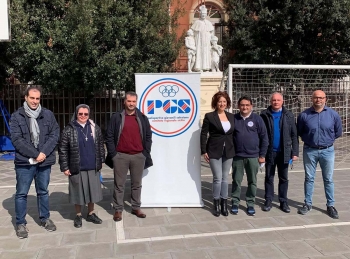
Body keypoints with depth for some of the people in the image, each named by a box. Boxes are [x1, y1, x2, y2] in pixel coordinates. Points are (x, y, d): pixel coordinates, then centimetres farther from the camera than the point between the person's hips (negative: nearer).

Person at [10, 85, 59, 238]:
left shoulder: (48, 115, 3)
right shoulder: (17, 116, -3)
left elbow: (55, 134, -1)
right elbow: (16, 139, -10)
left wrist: (43, 153, -13)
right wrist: (35, 154, -15)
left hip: (44, 160, 2)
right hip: (24, 161, -2)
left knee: (43, 191, 15)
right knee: (21, 193, 6)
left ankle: (45, 218, 30)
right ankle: (20, 223, 21)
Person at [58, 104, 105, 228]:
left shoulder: (95, 128, 6)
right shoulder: (69, 129, -6)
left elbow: (100, 145, 12)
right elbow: (62, 149, -6)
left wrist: (101, 161, 9)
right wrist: (64, 167, -8)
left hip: (93, 168, 3)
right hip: (76, 168, -3)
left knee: (92, 191, 12)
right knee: (78, 192, 8)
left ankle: (91, 214, 30)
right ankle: (78, 215, 27)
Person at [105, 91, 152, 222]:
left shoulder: (142, 118, 7)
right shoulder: (116, 117, 2)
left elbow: (148, 136, 8)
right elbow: (109, 137, 0)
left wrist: (146, 153, 1)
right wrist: (113, 154, -6)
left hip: (138, 156, 2)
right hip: (120, 156, -2)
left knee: (137, 184, 10)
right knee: (119, 184, 5)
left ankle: (136, 208, 22)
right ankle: (118, 209, 15)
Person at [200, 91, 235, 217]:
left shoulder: (231, 117, 9)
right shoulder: (209, 116, -4)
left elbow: (234, 134, 11)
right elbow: (203, 134, -5)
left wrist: (235, 150, 5)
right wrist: (204, 151, -10)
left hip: (228, 152, 4)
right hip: (214, 152, -4)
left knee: (225, 178, 10)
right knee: (218, 178, -3)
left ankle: (224, 204, 20)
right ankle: (216, 205, 13)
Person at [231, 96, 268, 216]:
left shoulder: (257, 118, -3)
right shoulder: (234, 118, 1)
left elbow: (264, 137, 0)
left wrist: (262, 154, -2)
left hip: (253, 156, -1)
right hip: (237, 156, 1)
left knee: (252, 181, 9)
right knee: (236, 180, 8)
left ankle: (250, 204, 22)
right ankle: (235, 203, 21)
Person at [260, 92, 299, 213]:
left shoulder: (289, 115, 1)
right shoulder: (264, 115, -2)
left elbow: (294, 135, 2)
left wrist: (295, 152, -4)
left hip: (284, 152, 1)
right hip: (269, 152, -1)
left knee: (283, 178, 9)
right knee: (269, 178, 9)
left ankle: (283, 202, 20)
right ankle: (268, 201, 19)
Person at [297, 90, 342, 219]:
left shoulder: (333, 114, -5)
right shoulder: (304, 115, -6)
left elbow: (338, 132, 10)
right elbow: (299, 132, 9)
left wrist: (327, 139, 12)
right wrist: (308, 139, 8)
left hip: (327, 151, 0)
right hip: (309, 151, 0)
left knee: (328, 179, 9)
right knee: (309, 178, 10)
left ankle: (330, 205, 20)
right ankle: (308, 204, 22)